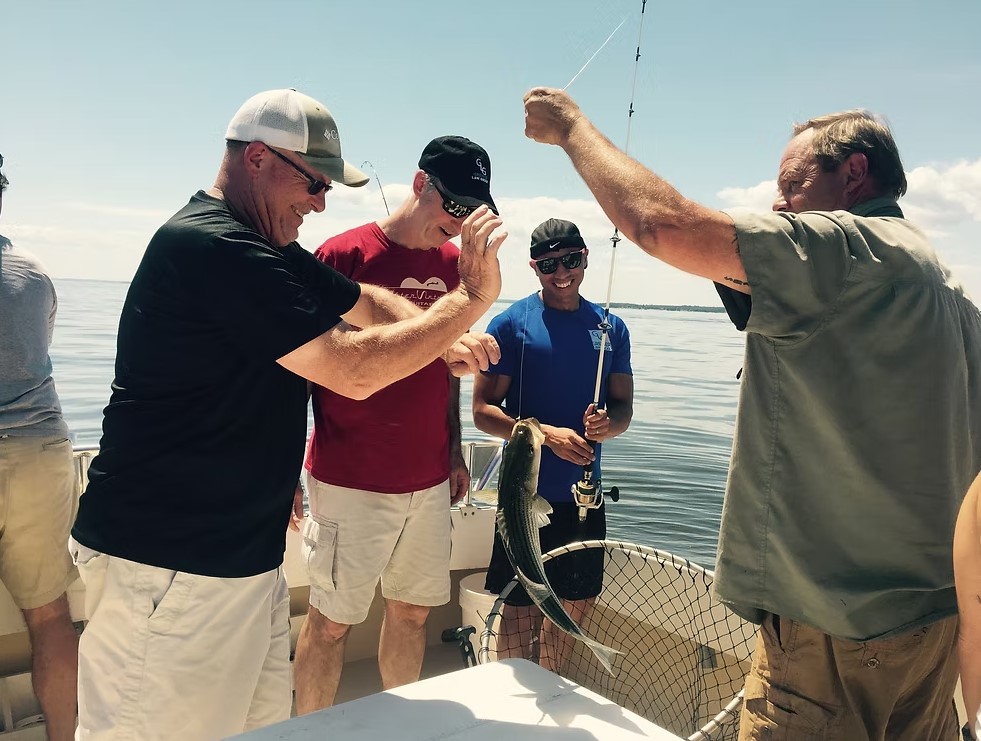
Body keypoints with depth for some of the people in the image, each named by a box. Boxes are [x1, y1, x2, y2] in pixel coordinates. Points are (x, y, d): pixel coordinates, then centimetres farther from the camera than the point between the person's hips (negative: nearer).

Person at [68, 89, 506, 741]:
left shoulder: (269, 250, 13)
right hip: (170, 565, -10)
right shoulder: (211, 246, -21)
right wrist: (470, 300, -16)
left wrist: (445, 339, -2)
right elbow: (354, 370, -24)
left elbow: (364, 302, 17)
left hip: (249, 554, 10)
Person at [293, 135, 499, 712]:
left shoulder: (452, 262, 8)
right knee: (331, 620, 5)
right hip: (351, 480, -5)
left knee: (413, 612, 15)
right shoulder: (344, 254, -10)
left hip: (429, 478, 6)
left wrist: (454, 451, 15)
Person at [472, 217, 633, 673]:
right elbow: (482, 411, -8)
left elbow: (624, 406, 11)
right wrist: (547, 434, -21)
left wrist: (608, 423, -13)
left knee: (575, 605, 16)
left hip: (584, 494, 5)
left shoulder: (610, 327, 8)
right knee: (520, 609, 4)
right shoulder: (512, 324, -5)